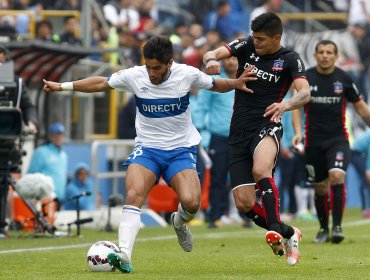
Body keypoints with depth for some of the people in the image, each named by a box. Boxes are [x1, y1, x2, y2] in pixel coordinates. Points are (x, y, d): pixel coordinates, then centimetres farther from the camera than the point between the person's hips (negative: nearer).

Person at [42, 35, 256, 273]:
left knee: (191, 202, -22)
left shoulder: (187, 74, -9)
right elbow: (102, 83, 7)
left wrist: (236, 83, -12)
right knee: (133, 195, -27)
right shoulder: (134, 76, -7)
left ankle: (179, 222, 17)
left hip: (181, 149, 0)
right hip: (147, 147, 1)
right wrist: (62, 86, 6)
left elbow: (215, 84, 8)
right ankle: (124, 256, -34)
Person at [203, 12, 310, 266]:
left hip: (266, 126, -4)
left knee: (260, 171, -37)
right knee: (244, 203, -4)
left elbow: (305, 93, -17)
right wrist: (212, 61, -32)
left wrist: (286, 104, -39)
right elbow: (212, 54, -6)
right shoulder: (247, 46, 5)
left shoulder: (290, 59, -3)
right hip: (239, 131, 4)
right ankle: (288, 234, 15)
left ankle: (275, 229, -33)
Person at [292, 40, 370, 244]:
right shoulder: (305, 78, -1)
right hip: (313, 140, 1)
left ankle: (337, 226, -17)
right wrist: (298, 132, -14)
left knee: (337, 176, -23)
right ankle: (323, 229, 24)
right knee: (320, 187, 5)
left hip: (338, 138, -1)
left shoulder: (344, 79, 0)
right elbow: (296, 107, 1)